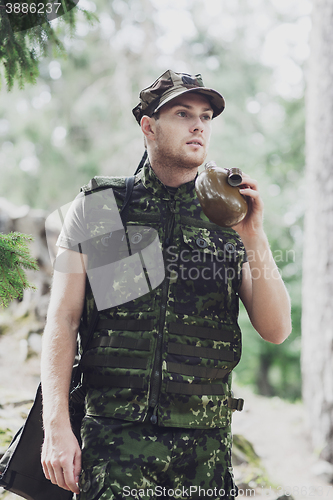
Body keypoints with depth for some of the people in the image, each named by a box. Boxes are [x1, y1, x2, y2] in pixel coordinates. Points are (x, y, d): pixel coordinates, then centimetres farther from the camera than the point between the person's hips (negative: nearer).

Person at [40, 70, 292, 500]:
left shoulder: (228, 218, 8)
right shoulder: (97, 208, 4)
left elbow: (276, 330, 2)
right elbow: (62, 322, 0)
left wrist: (254, 238, -9)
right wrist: (56, 426, -9)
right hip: (115, 438, -2)